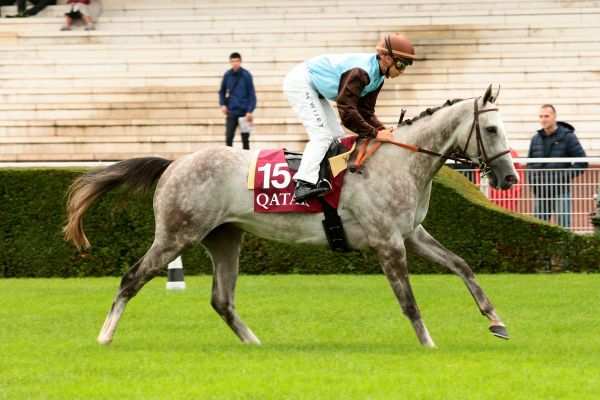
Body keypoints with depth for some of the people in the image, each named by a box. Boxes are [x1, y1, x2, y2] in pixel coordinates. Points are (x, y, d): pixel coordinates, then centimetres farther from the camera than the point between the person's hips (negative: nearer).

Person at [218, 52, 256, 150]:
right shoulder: (227, 75, 2)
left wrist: (250, 111, -12)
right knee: (229, 138, -2)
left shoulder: (246, 75, -6)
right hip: (231, 112, 2)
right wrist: (223, 104, -2)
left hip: (244, 112, -2)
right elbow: (222, 92, 14)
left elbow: (252, 94, -5)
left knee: (245, 138, 5)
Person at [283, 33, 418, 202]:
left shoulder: (377, 76, 1)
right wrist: (375, 133, -34)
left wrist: (383, 131, -14)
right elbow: (347, 112, -36)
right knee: (321, 134, -21)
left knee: (336, 136, 9)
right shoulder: (360, 72, -32)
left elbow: (366, 112, 2)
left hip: (313, 89, 11)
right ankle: (304, 184, -31)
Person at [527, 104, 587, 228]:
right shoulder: (536, 139, 12)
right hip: (541, 192, 5)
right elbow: (530, 162, 23)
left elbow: (582, 162, -5)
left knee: (563, 225, -8)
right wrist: (531, 176, 3)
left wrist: (565, 176, -14)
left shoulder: (567, 137, -2)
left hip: (560, 191, -5)